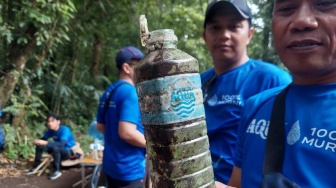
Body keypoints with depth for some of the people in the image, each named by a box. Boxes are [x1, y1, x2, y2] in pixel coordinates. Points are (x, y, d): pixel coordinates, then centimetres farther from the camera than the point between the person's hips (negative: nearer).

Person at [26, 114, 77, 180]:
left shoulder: (64, 129, -26)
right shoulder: (50, 130, -4)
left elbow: (62, 144, -38)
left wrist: (46, 143, -43)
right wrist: (37, 141, -21)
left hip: (69, 151, -7)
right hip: (58, 151, 7)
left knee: (55, 147, -36)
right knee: (40, 145, -5)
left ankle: (57, 171, -22)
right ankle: (36, 167, 7)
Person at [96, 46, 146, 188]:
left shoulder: (109, 92, 8)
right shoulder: (130, 92, -20)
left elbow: (100, 126, 15)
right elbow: (127, 132, -28)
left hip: (111, 166, 9)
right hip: (130, 169, -9)